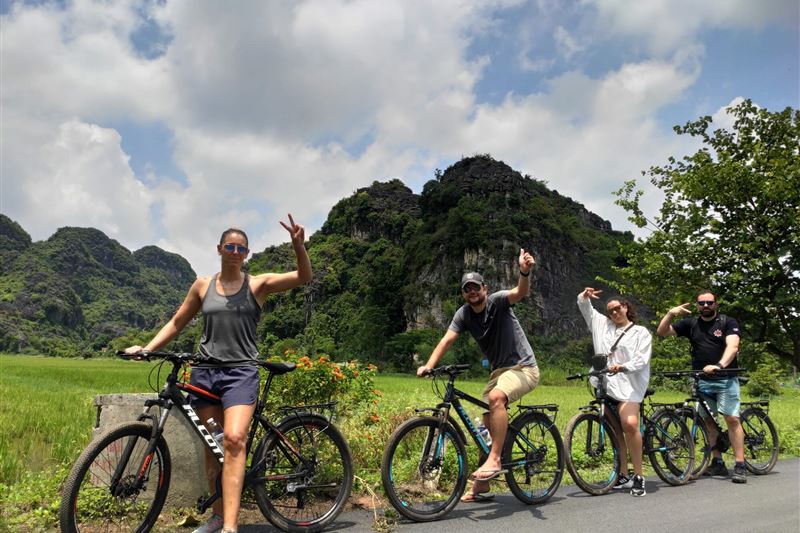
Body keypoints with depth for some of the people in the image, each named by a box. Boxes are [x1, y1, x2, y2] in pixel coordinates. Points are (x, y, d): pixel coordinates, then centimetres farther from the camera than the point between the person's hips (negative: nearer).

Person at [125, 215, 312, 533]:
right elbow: (177, 322, 17)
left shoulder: (257, 284, 2)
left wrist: (298, 246, -26)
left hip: (241, 372, -3)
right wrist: (147, 348, 4)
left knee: (234, 439, -22)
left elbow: (304, 277, -9)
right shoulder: (203, 285, 10)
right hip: (205, 372, 4)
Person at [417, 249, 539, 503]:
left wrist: (525, 272, -57)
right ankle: (481, 485, 18)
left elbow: (520, 292, -35)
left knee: (495, 397, -34)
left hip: (523, 367, -6)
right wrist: (428, 365, -27)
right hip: (499, 370, 6)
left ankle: (494, 460, -25)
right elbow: (447, 340, -12)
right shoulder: (464, 314, -2)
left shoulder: (498, 301, -15)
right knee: (488, 425, 5)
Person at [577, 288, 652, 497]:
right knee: (615, 430, 6)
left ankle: (638, 476, -12)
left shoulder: (641, 332, 8)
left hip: (628, 385, -4)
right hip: (605, 385, 4)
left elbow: (641, 360, -4)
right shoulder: (603, 325, 18)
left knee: (629, 425, -22)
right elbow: (585, 307, 23)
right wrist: (585, 297, 2)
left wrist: (623, 367, -21)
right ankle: (624, 475, 16)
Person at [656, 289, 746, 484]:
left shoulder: (728, 322, -1)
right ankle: (718, 463, 16)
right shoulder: (691, 324, 9)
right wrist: (671, 313, -11)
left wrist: (719, 365, -33)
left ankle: (740, 465, -6)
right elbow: (662, 332, 5)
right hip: (702, 380, 4)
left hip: (725, 379, -3)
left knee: (732, 418, -11)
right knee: (708, 421, 7)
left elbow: (732, 346, -16)